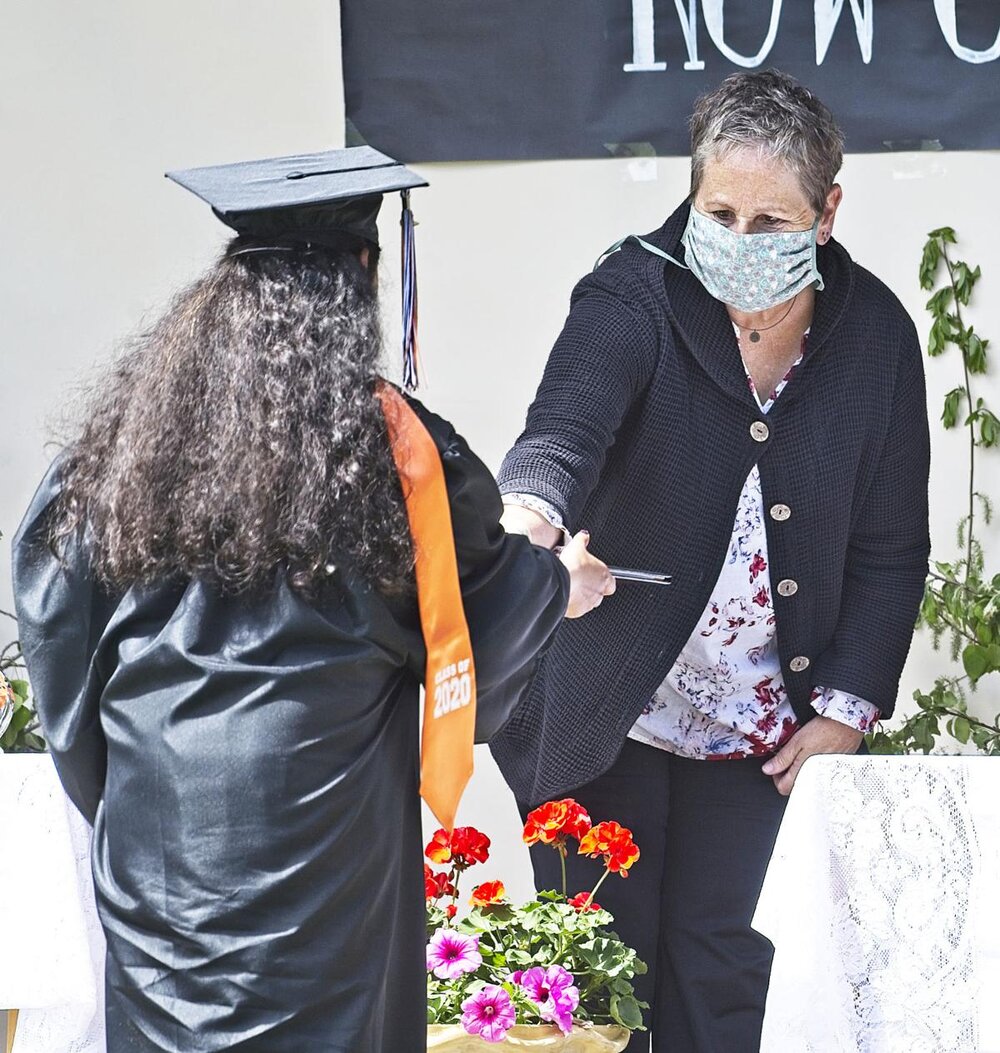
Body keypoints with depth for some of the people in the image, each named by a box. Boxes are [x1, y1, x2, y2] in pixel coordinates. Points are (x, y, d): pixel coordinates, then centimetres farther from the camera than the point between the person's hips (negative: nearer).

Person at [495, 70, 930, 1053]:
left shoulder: (874, 335, -4)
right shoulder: (633, 297, -14)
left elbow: (890, 548, 3)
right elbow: (567, 424, -34)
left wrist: (847, 709, -3)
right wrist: (531, 512, -56)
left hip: (764, 732, 2)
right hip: (606, 717, -2)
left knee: (725, 970, 4)